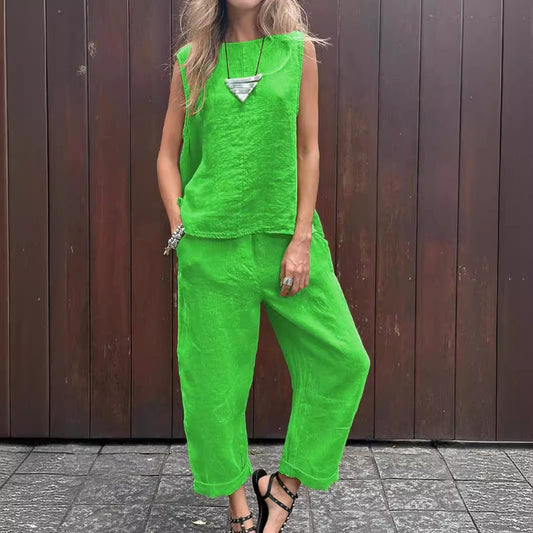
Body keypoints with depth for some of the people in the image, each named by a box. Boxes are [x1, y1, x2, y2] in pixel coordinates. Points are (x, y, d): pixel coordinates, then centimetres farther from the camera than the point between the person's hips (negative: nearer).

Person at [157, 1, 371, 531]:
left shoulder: (299, 51, 6)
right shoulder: (191, 62, 7)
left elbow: (308, 150, 3)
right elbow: (168, 155, 12)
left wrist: (302, 238, -5)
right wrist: (181, 229, 0)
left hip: (284, 235, 1)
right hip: (212, 243, 0)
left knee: (341, 359, -3)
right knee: (216, 375, 4)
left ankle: (285, 486, 16)